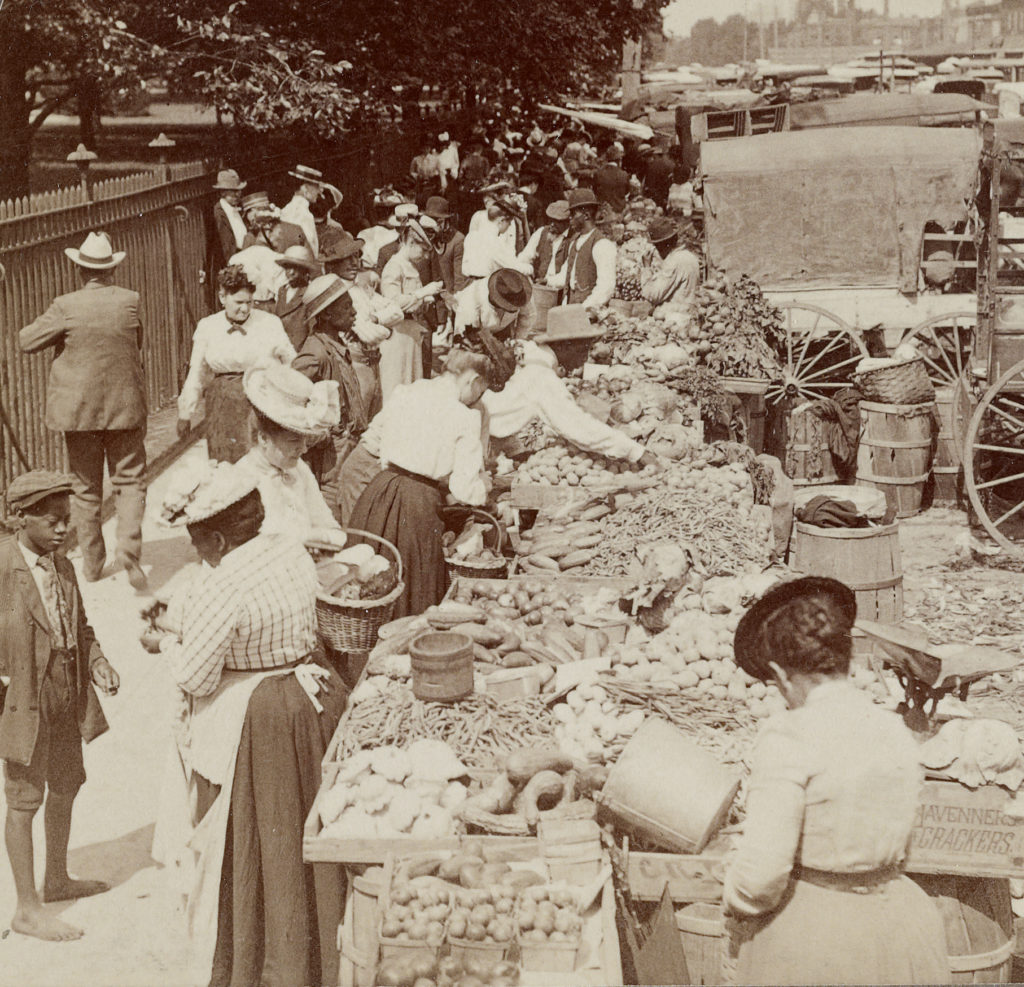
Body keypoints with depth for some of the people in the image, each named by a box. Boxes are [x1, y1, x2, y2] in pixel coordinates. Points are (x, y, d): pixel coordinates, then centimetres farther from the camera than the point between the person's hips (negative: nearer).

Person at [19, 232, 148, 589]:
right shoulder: (130, 301, -6)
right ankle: (128, 544, -15)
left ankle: (92, 563, 19)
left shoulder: (66, 308, -12)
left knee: (86, 488, 12)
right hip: (124, 406, 0)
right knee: (130, 480, 8)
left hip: (78, 409, 0)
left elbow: (27, 341, -3)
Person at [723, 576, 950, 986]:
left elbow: (761, 871, -22)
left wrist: (738, 902, -2)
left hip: (805, 936, -5)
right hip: (893, 921, 6)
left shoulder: (789, 738, -19)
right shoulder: (898, 732, 1)